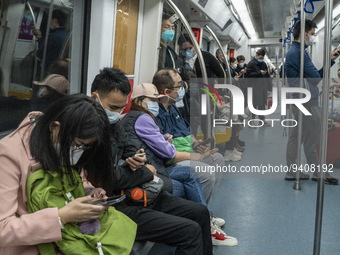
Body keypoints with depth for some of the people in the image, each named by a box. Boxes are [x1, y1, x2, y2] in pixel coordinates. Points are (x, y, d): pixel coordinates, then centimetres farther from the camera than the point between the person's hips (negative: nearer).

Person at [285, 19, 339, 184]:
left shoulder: (294, 51, 17)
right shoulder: (298, 52, -17)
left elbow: (314, 76, 17)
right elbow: (316, 78, -17)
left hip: (299, 102, 10)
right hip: (307, 103, -10)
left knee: (295, 138, 11)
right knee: (311, 142, 1)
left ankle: (292, 172, 18)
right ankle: (319, 174, 12)